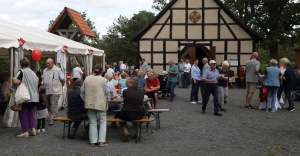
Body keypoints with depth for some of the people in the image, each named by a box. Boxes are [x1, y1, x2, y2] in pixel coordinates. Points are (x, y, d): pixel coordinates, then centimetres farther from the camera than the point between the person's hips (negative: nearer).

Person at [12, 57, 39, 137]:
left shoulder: (21, 72, -10)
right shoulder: (33, 73, 12)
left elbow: (16, 82, -22)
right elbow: (37, 82, 19)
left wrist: (13, 79, -3)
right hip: (34, 98, 7)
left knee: (23, 114, 4)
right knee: (30, 113, 19)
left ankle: (25, 132, 4)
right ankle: (33, 129, 12)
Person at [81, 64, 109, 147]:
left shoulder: (87, 79, 3)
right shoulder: (104, 80, -8)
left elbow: (82, 91, 8)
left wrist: (86, 99, 20)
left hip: (89, 103, 4)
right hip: (100, 103, -3)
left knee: (92, 122, 12)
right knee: (103, 122, 9)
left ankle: (93, 141, 15)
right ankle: (101, 141, 6)